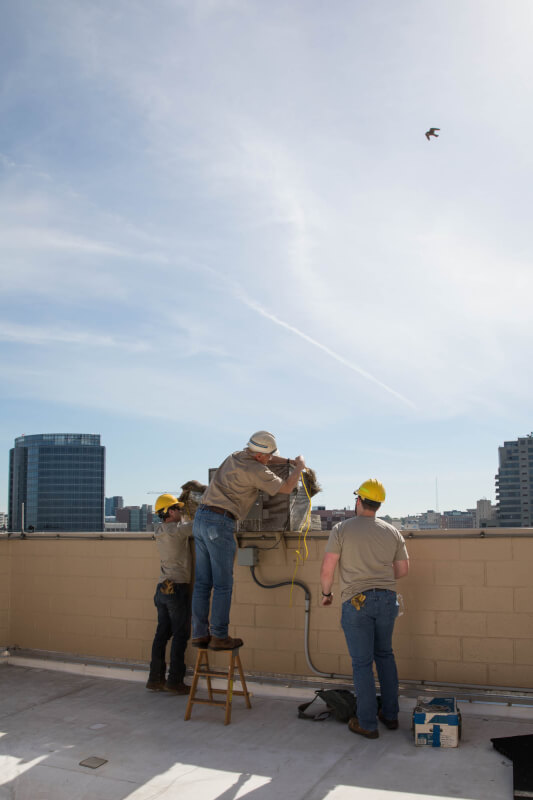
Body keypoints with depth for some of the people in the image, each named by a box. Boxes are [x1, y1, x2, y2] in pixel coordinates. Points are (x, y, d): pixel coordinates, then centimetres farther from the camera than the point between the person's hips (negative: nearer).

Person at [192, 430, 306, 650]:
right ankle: (219, 636, 2)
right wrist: (299, 466, 15)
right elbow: (286, 488, 0)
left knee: (202, 582, 9)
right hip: (219, 523, -9)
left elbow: (261, 458, 36)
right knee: (223, 583, -1)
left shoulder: (236, 456, 15)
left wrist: (288, 461, 32)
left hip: (201, 517, 9)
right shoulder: (255, 470, -9)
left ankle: (199, 634, 13)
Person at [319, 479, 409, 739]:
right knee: (385, 654, 19)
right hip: (387, 599, 4)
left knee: (362, 662, 4)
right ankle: (390, 715, 26)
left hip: (357, 601, -4)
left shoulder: (342, 529, -6)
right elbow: (403, 569, 12)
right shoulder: (392, 532, 6)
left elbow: (327, 569, -8)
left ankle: (367, 723, 11)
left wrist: (326, 593, 9)